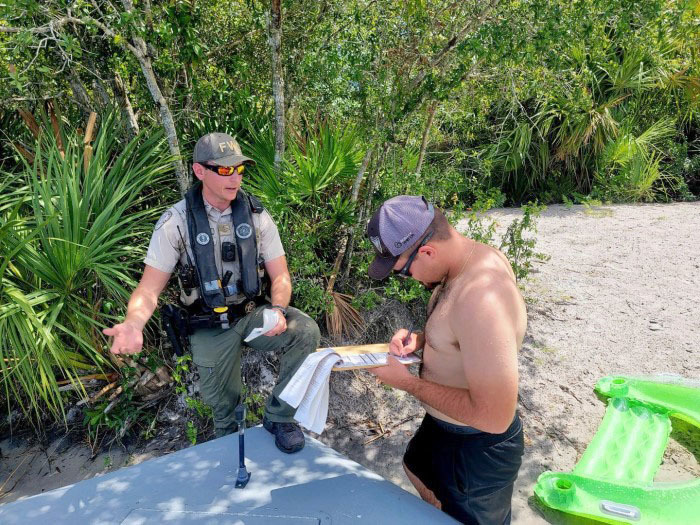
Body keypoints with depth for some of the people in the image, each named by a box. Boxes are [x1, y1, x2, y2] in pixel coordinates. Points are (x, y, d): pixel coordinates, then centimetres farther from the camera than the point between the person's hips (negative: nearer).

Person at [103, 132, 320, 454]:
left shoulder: (256, 215, -5)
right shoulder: (175, 223, -11)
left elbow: (280, 276, -2)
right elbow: (149, 289, -11)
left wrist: (277, 310, -24)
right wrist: (134, 323, -34)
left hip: (256, 312, 2)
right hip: (210, 326, -1)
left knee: (306, 331, -25)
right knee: (223, 406, 0)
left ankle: (278, 416, -4)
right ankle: (229, 439, 41)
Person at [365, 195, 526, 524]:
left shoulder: (481, 299, -38)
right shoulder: (470, 259, -8)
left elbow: (494, 417, -35)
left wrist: (407, 382, -25)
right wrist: (420, 340, -8)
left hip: (477, 446, -9)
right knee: (417, 469, 34)